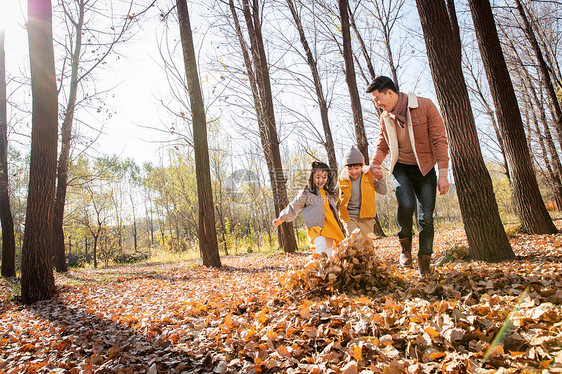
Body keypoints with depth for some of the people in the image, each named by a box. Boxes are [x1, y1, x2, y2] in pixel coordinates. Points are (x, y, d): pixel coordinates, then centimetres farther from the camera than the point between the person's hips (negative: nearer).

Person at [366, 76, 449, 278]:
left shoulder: (425, 106, -11)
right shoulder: (385, 117, 2)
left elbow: (439, 140, -12)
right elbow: (382, 146, 15)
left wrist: (442, 174, -17)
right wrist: (375, 163, -6)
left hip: (425, 169, -2)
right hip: (401, 168, 2)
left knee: (426, 215, -3)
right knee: (406, 205, -24)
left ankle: (425, 261, 14)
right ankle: (405, 244, 3)